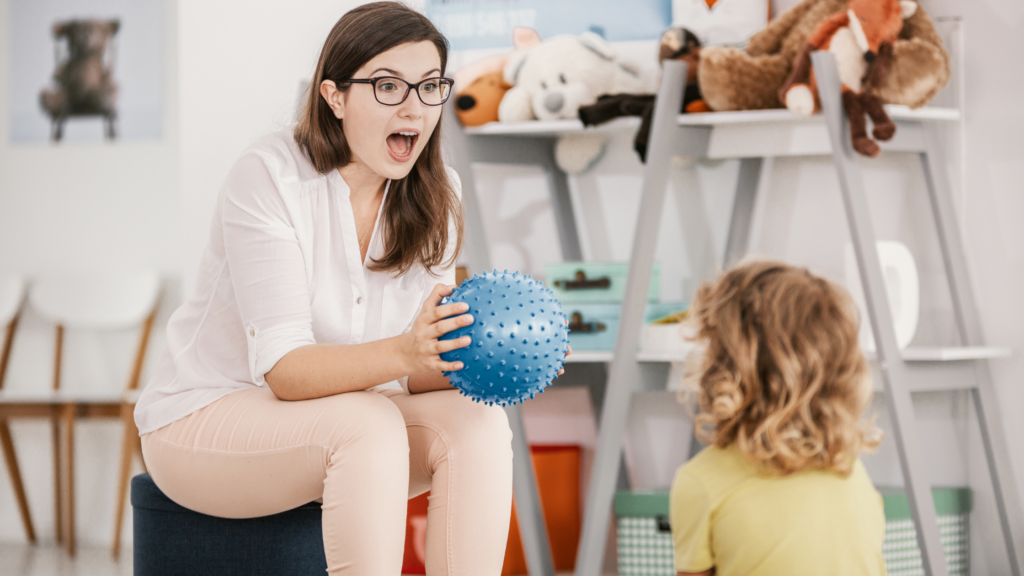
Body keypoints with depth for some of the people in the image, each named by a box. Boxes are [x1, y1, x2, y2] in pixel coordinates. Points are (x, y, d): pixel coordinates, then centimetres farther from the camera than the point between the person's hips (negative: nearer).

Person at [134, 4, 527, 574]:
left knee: (479, 421, -21)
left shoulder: (434, 193, -3)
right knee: (371, 425, -33)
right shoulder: (270, 176, -21)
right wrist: (403, 353, -45)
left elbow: (415, 376, -6)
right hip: (205, 420, -6)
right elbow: (284, 370, -28)